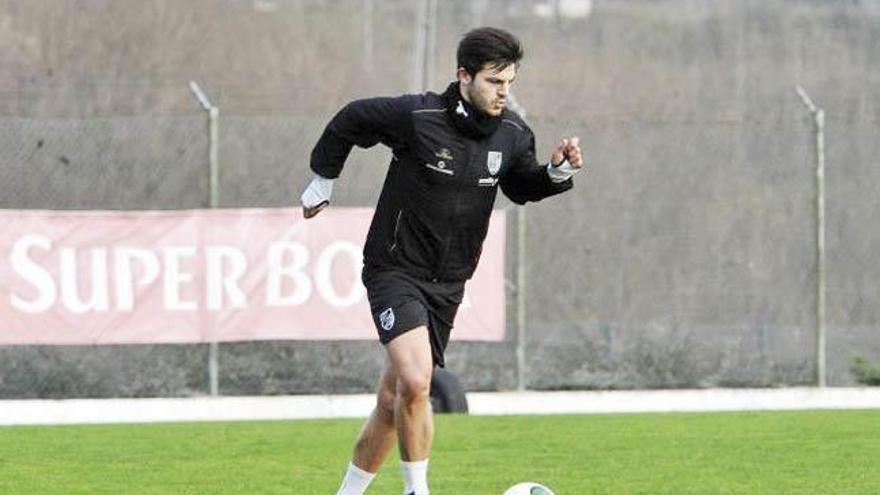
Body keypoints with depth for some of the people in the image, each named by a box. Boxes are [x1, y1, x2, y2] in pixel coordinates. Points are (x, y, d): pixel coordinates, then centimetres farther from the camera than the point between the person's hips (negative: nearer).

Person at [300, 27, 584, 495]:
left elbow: (522, 187, 18)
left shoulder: (513, 134, -1)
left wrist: (557, 170, -3)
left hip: (447, 285, 6)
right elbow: (348, 122, -1)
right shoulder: (416, 117, -17)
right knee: (415, 384, -25)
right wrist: (321, 184, 10)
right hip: (395, 274, -6)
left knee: (393, 402, 11)